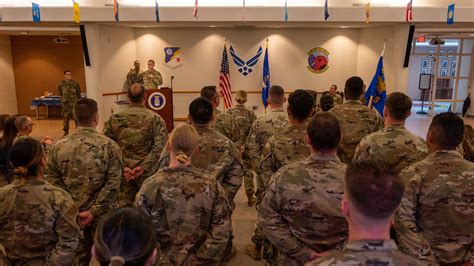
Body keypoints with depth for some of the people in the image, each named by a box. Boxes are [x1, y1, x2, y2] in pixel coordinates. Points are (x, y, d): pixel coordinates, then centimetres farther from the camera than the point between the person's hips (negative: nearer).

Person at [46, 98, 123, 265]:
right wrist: (94, 211, -14)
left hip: (72, 214, 3)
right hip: (102, 214, -2)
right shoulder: (109, 146, -14)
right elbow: (113, 184, -19)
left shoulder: (59, 146, -5)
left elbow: (52, 181, -3)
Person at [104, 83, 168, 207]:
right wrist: (143, 167, -16)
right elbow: (160, 147, -17)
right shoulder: (155, 119, -8)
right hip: (148, 173, -2)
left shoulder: (115, 118, -1)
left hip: (123, 173, 2)